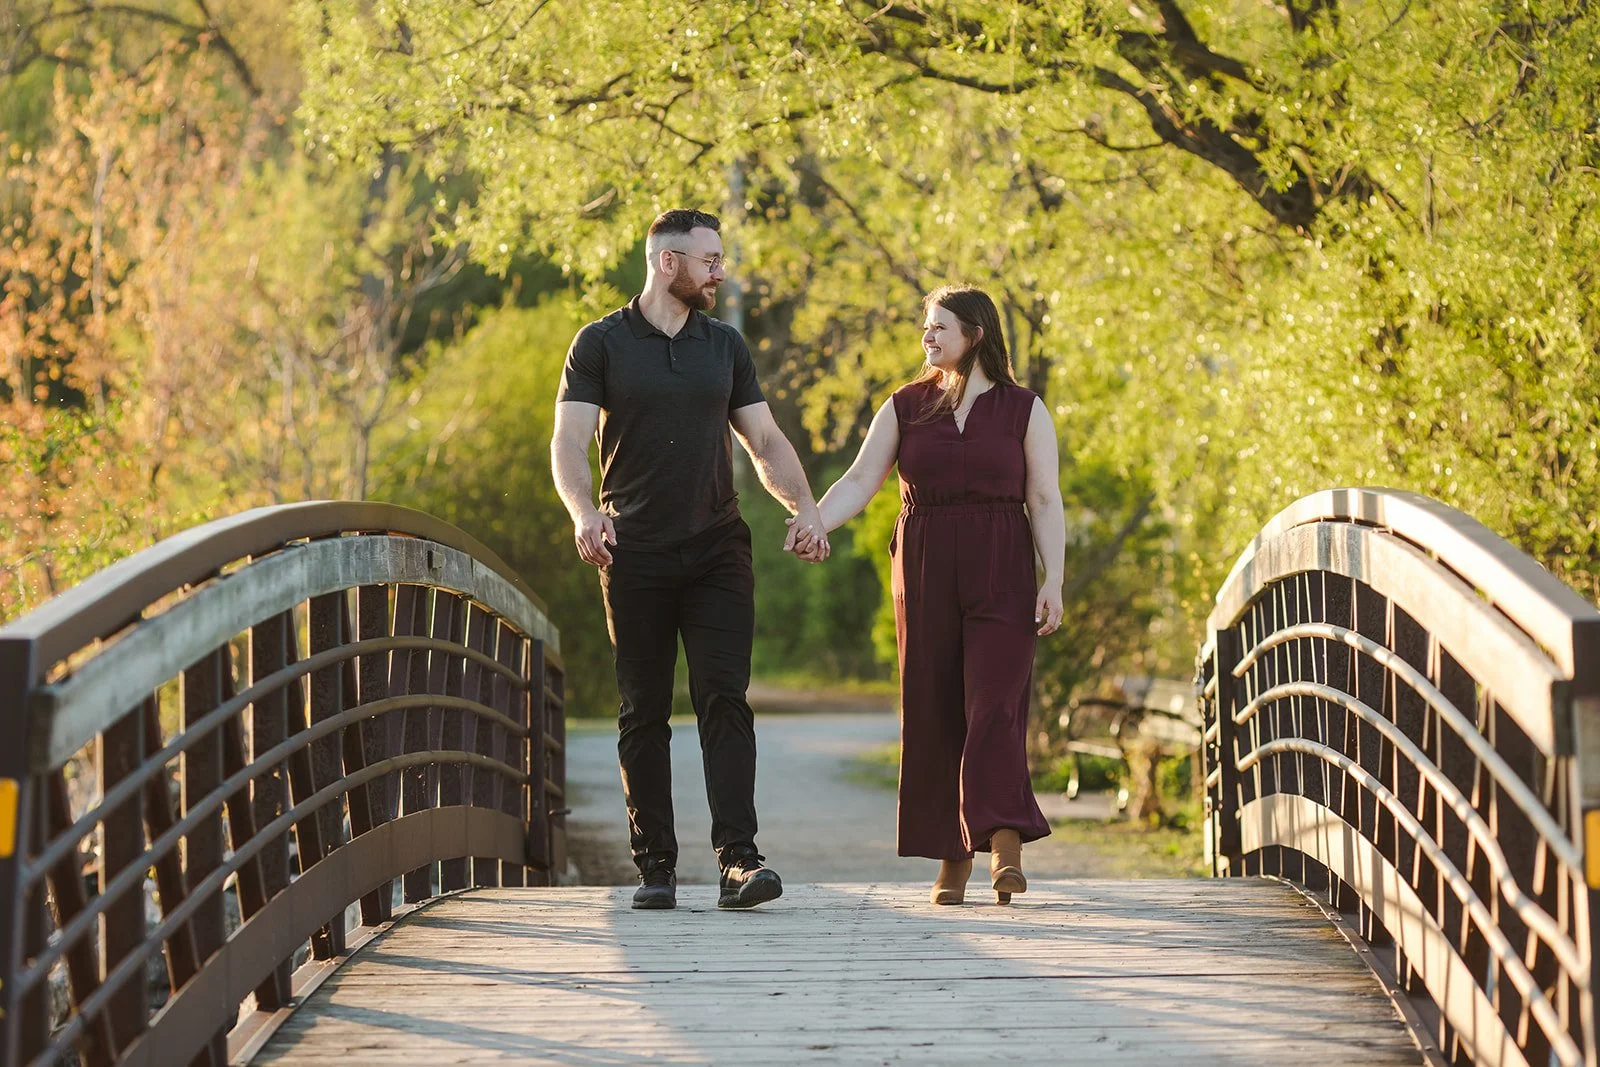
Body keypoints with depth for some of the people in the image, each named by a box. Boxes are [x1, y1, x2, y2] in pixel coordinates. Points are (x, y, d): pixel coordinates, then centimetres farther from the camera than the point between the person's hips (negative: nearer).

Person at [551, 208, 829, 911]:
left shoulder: (725, 346, 13)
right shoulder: (601, 344, 2)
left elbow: (765, 441, 14)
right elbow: (568, 440, -6)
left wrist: (803, 505, -4)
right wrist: (583, 510, -25)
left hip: (718, 550, 2)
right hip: (635, 555, -2)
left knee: (724, 700, -10)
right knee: (644, 713, 2)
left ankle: (738, 859, -16)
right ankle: (654, 866, 8)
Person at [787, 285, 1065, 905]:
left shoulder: (1024, 410, 6)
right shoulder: (905, 408, 10)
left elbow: (1045, 502, 3)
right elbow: (860, 481, 2)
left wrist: (1053, 581, -7)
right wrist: (813, 523, -16)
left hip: (1000, 575, -2)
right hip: (924, 574, 2)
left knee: (994, 705, -14)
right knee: (933, 710, -1)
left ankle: (1005, 846, -22)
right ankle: (952, 859, 4)